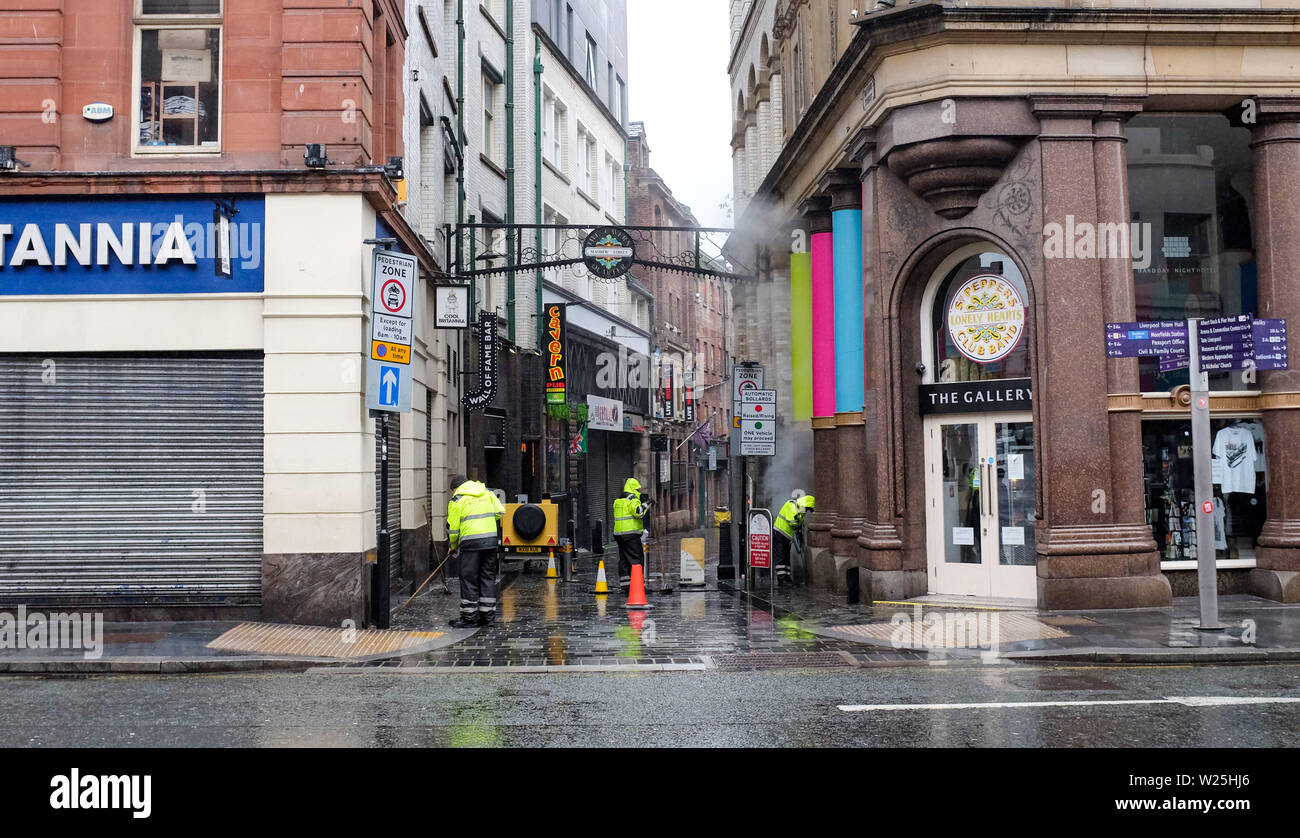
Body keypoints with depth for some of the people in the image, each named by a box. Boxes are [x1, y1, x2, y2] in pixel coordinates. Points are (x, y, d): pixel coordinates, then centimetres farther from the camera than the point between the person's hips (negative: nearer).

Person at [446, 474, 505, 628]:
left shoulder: (457, 501, 0)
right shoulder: (487, 493, 14)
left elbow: (452, 527, 1)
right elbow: (500, 512, 13)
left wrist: (453, 546, 16)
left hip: (471, 542, -5)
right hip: (491, 539, 5)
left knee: (469, 579, 2)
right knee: (488, 577, 12)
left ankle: (469, 617, 5)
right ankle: (488, 615, 15)